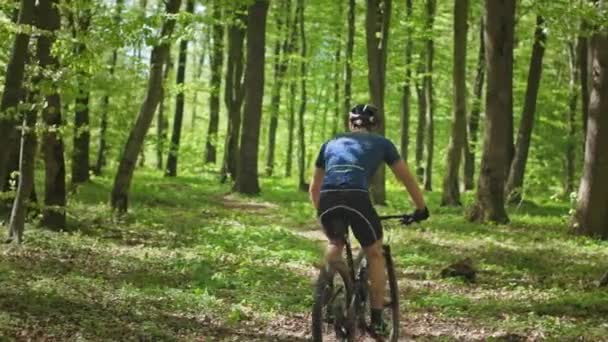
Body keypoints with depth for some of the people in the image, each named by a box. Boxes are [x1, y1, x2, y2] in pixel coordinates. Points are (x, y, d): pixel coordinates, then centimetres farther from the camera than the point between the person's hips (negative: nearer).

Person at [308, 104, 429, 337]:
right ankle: (376, 320, 16)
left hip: (328, 200, 3)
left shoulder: (331, 143, 32)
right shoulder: (381, 143, 25)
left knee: (335, 244, 33)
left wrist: (321, 212, 53)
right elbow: (406, 178, 31)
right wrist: (421, 208, 43)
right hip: (357, 199, -3)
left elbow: (314, 188, 39)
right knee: (375, 254, 18)